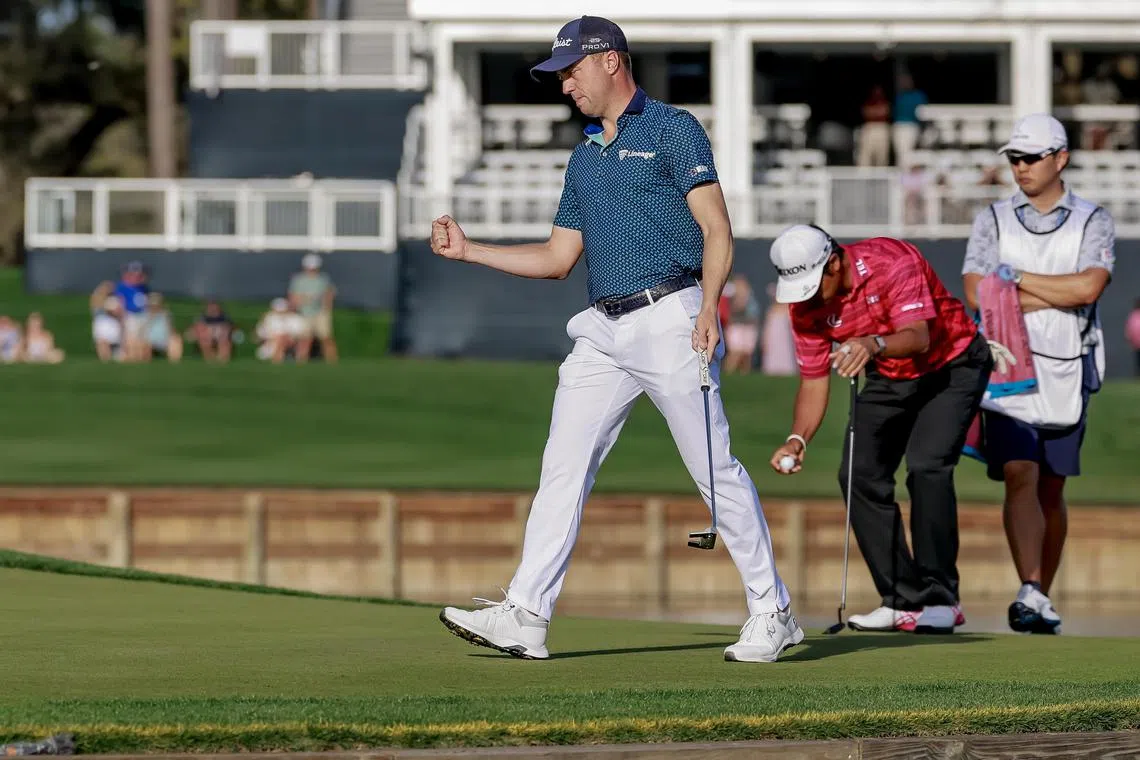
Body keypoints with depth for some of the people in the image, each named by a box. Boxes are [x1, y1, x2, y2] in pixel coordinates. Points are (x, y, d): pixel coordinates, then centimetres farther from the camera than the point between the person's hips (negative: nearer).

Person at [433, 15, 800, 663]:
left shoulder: (673, 130, 1)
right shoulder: (584, 157, 23)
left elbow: (717, 229, -7)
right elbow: (558, 258, 26)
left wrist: (709, 306, -21)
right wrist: (468, 250, 19)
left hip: (669, 319, -7)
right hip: (603, 332, 7)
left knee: (716, 468, -6)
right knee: (563, 467, -2)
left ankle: (773, 611, 2)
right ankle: (525, 615, -6)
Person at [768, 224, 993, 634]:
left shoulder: (894, 262, -31)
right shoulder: (806, 306, -13)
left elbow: (918, 337, -43)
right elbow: (814, 381, -6)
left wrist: (875, 344, -64)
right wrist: (797, 439, -23)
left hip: (952, 365, -6)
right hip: (889, 379, 6)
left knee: (926, 467, -24)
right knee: (859, 475, -5)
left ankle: (940, 600, -18)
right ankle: (904, 601, 3)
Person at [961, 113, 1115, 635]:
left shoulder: (1093, 222, 6)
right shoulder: (992, 220, 8)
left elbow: (1089, 287, -13)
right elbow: (978, 294, -6)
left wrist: (1017, 278, -8)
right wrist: (1059, 295, -8)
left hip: (1066, 372, 1)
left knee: (1051, 489, 6)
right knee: (1020, 476, -16)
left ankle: (1042, 602, 14)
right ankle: (1031, 595, -26)